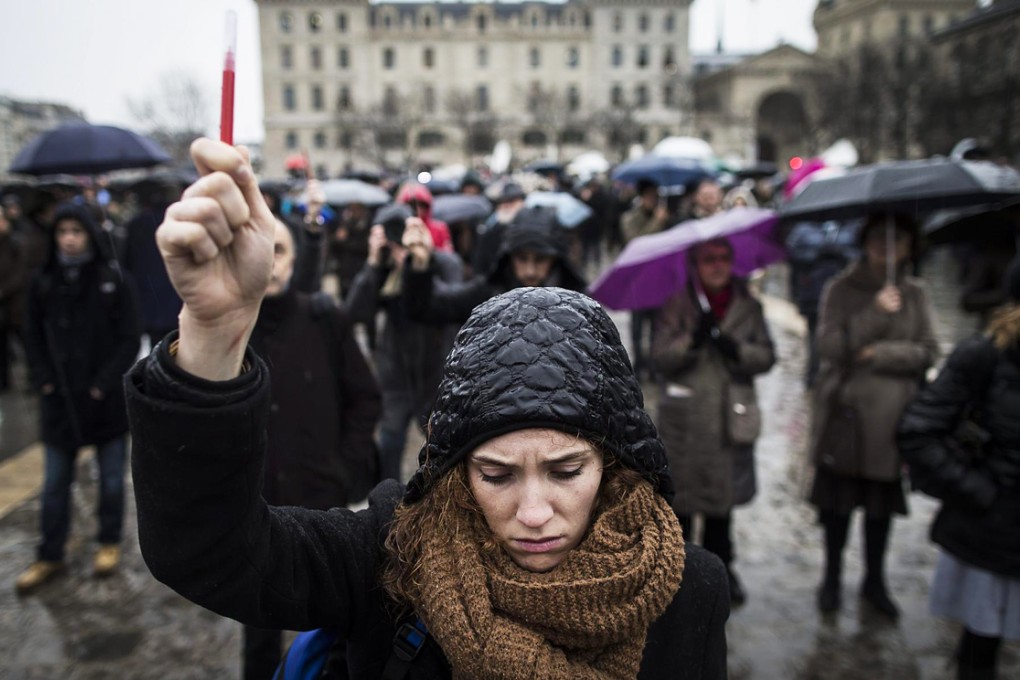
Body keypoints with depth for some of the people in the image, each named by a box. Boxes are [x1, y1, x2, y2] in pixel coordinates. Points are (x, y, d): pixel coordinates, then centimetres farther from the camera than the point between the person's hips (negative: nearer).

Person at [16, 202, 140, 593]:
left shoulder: (115, 282, -8)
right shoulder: (43, 285, 1)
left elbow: (130, 339, -8)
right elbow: (33, 338, 8)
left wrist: (105, 383, -14)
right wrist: (43, 380, -5)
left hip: (107, 399, -2)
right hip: (60, 400, 3)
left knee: (111, 478, 12)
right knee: (55, 483, 11)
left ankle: (110, 542, 30)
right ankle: (50, 556, 25)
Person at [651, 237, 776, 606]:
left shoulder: (749, 306, 8)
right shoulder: (677, 305, -1)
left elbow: (767, 356, 4)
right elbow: (660, 356, -9)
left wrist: (737, 349, -15)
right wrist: (692, 340, -25)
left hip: (731, 419, 3)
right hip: (685, 419, -3)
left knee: (723, 497, 13)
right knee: (681, 496, 2)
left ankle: (720, 567, 30)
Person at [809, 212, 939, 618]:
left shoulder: (914, 294, 5)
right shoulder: (841, 289, -3)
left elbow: (927, 352, 0)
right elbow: (829, 347, -14)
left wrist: (879, 354, -13)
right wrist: (876, 314, -22)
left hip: (891, 417, 2)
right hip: (844, 412, -2)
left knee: (882, 501, 12)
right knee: (838, 498, 7)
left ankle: (874, 581, 30)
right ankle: (832, 577, 26)